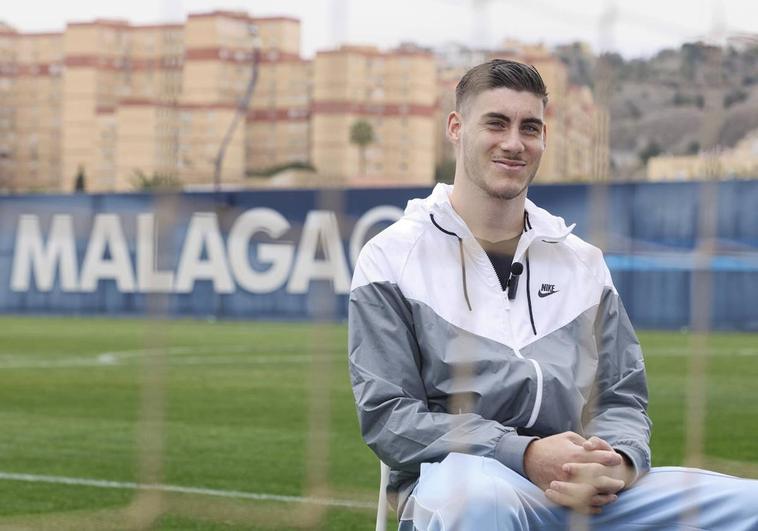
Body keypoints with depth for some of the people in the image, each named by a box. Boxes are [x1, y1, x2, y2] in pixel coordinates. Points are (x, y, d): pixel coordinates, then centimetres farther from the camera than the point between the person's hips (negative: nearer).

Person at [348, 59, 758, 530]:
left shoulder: (583, 261, 21)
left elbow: (623, 396, 18)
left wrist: (619, 462, -9)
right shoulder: (392, 257, 7)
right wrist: (527, 455, -16)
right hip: (457, 475, -4)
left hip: (583, 486, 4)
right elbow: (386, 413, -3)